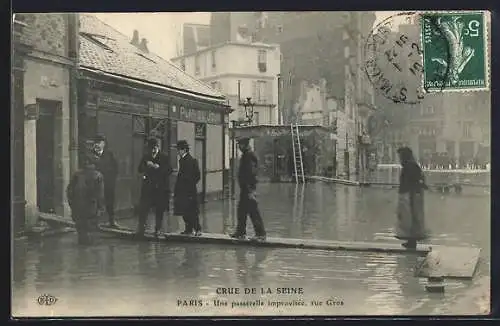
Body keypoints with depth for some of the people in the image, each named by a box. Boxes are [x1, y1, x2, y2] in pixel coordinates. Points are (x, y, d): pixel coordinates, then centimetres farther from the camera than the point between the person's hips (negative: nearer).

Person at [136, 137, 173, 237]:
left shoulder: (165, 158, 1)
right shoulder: (145, 157, 10)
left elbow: (169, 171, -7)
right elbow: (140, 169, 6)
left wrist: (158, 167, -19)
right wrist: (146, 165, -14)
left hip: (161, 188, -2)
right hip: (147, 187, 2)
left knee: (159, 210, 3)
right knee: (143, 209, -5)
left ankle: (158, 230, 13)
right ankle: (141, 229, 0)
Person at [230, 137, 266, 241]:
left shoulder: (250, 156, -15)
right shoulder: (245, 155, 16)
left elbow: (252, 173, -21)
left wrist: (251, 191, -24)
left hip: (248, 188, -10)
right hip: (244, 188, 10)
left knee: (253, 211, -7)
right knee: (241, 210, 15)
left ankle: (261, 234, -4)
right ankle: (241, 232, 25)